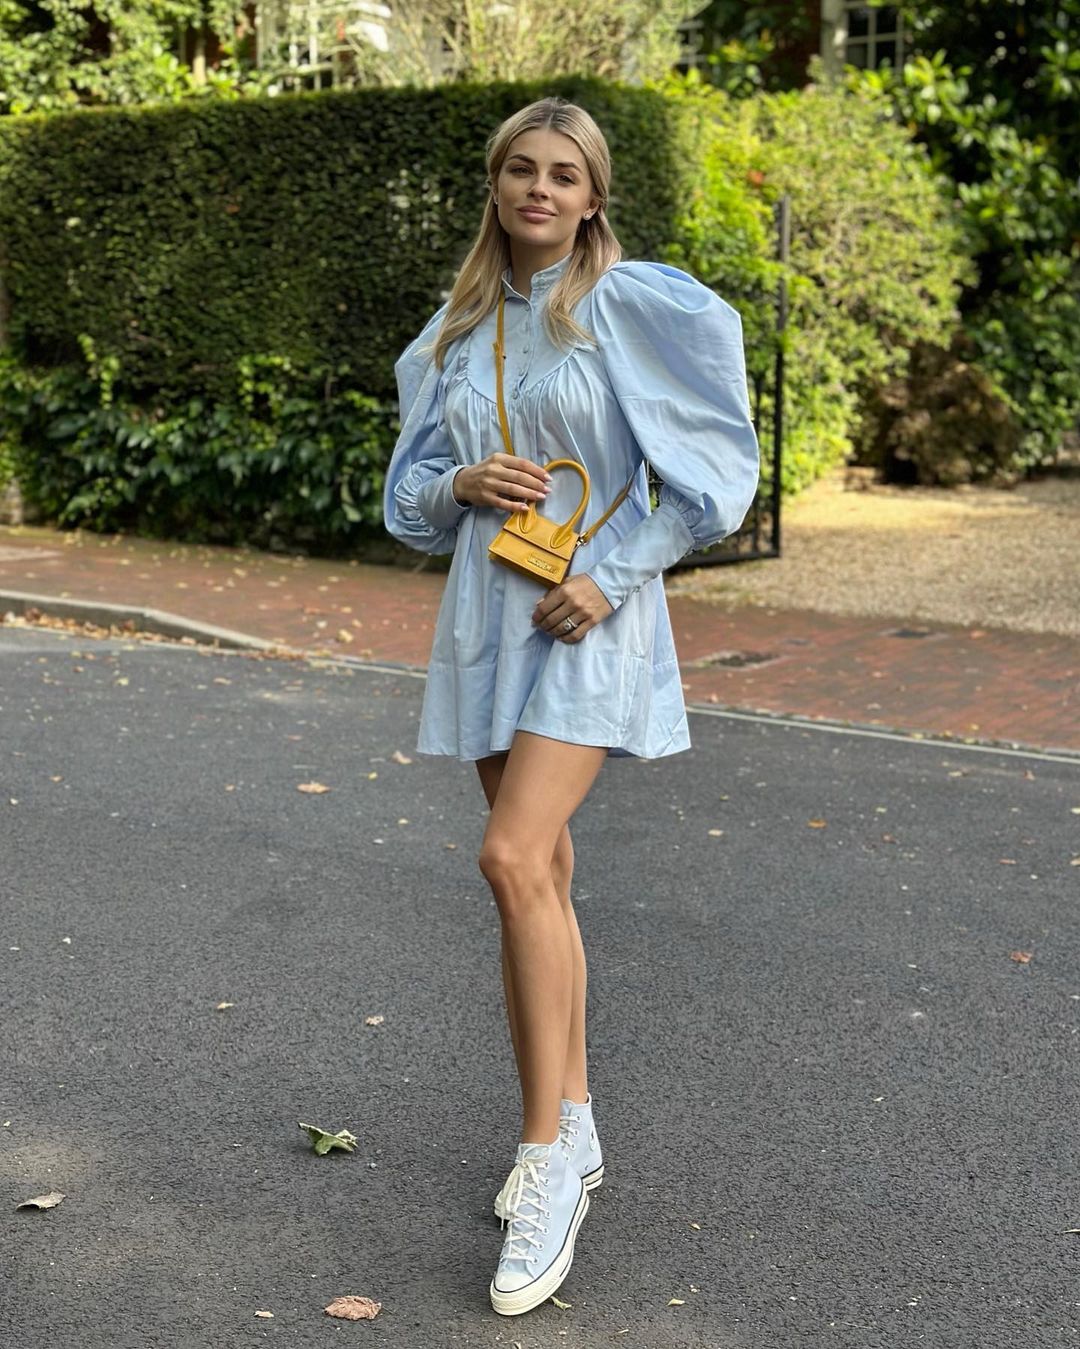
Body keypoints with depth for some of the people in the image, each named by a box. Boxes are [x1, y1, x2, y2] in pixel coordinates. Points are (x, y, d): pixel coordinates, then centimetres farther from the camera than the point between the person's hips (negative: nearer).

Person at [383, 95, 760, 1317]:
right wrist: (461, 483, -8)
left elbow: (712, 461, -4)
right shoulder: (456, 333, 11)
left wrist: (610, 572, -13)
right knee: (540, 874, 10)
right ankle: (571, 1127, 22)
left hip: (591, 615, -6)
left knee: (514, 858, -20)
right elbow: (409, 488, 15)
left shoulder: (635, 305, -4)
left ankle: (549, 1154, -10)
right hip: (486, 611, 6)